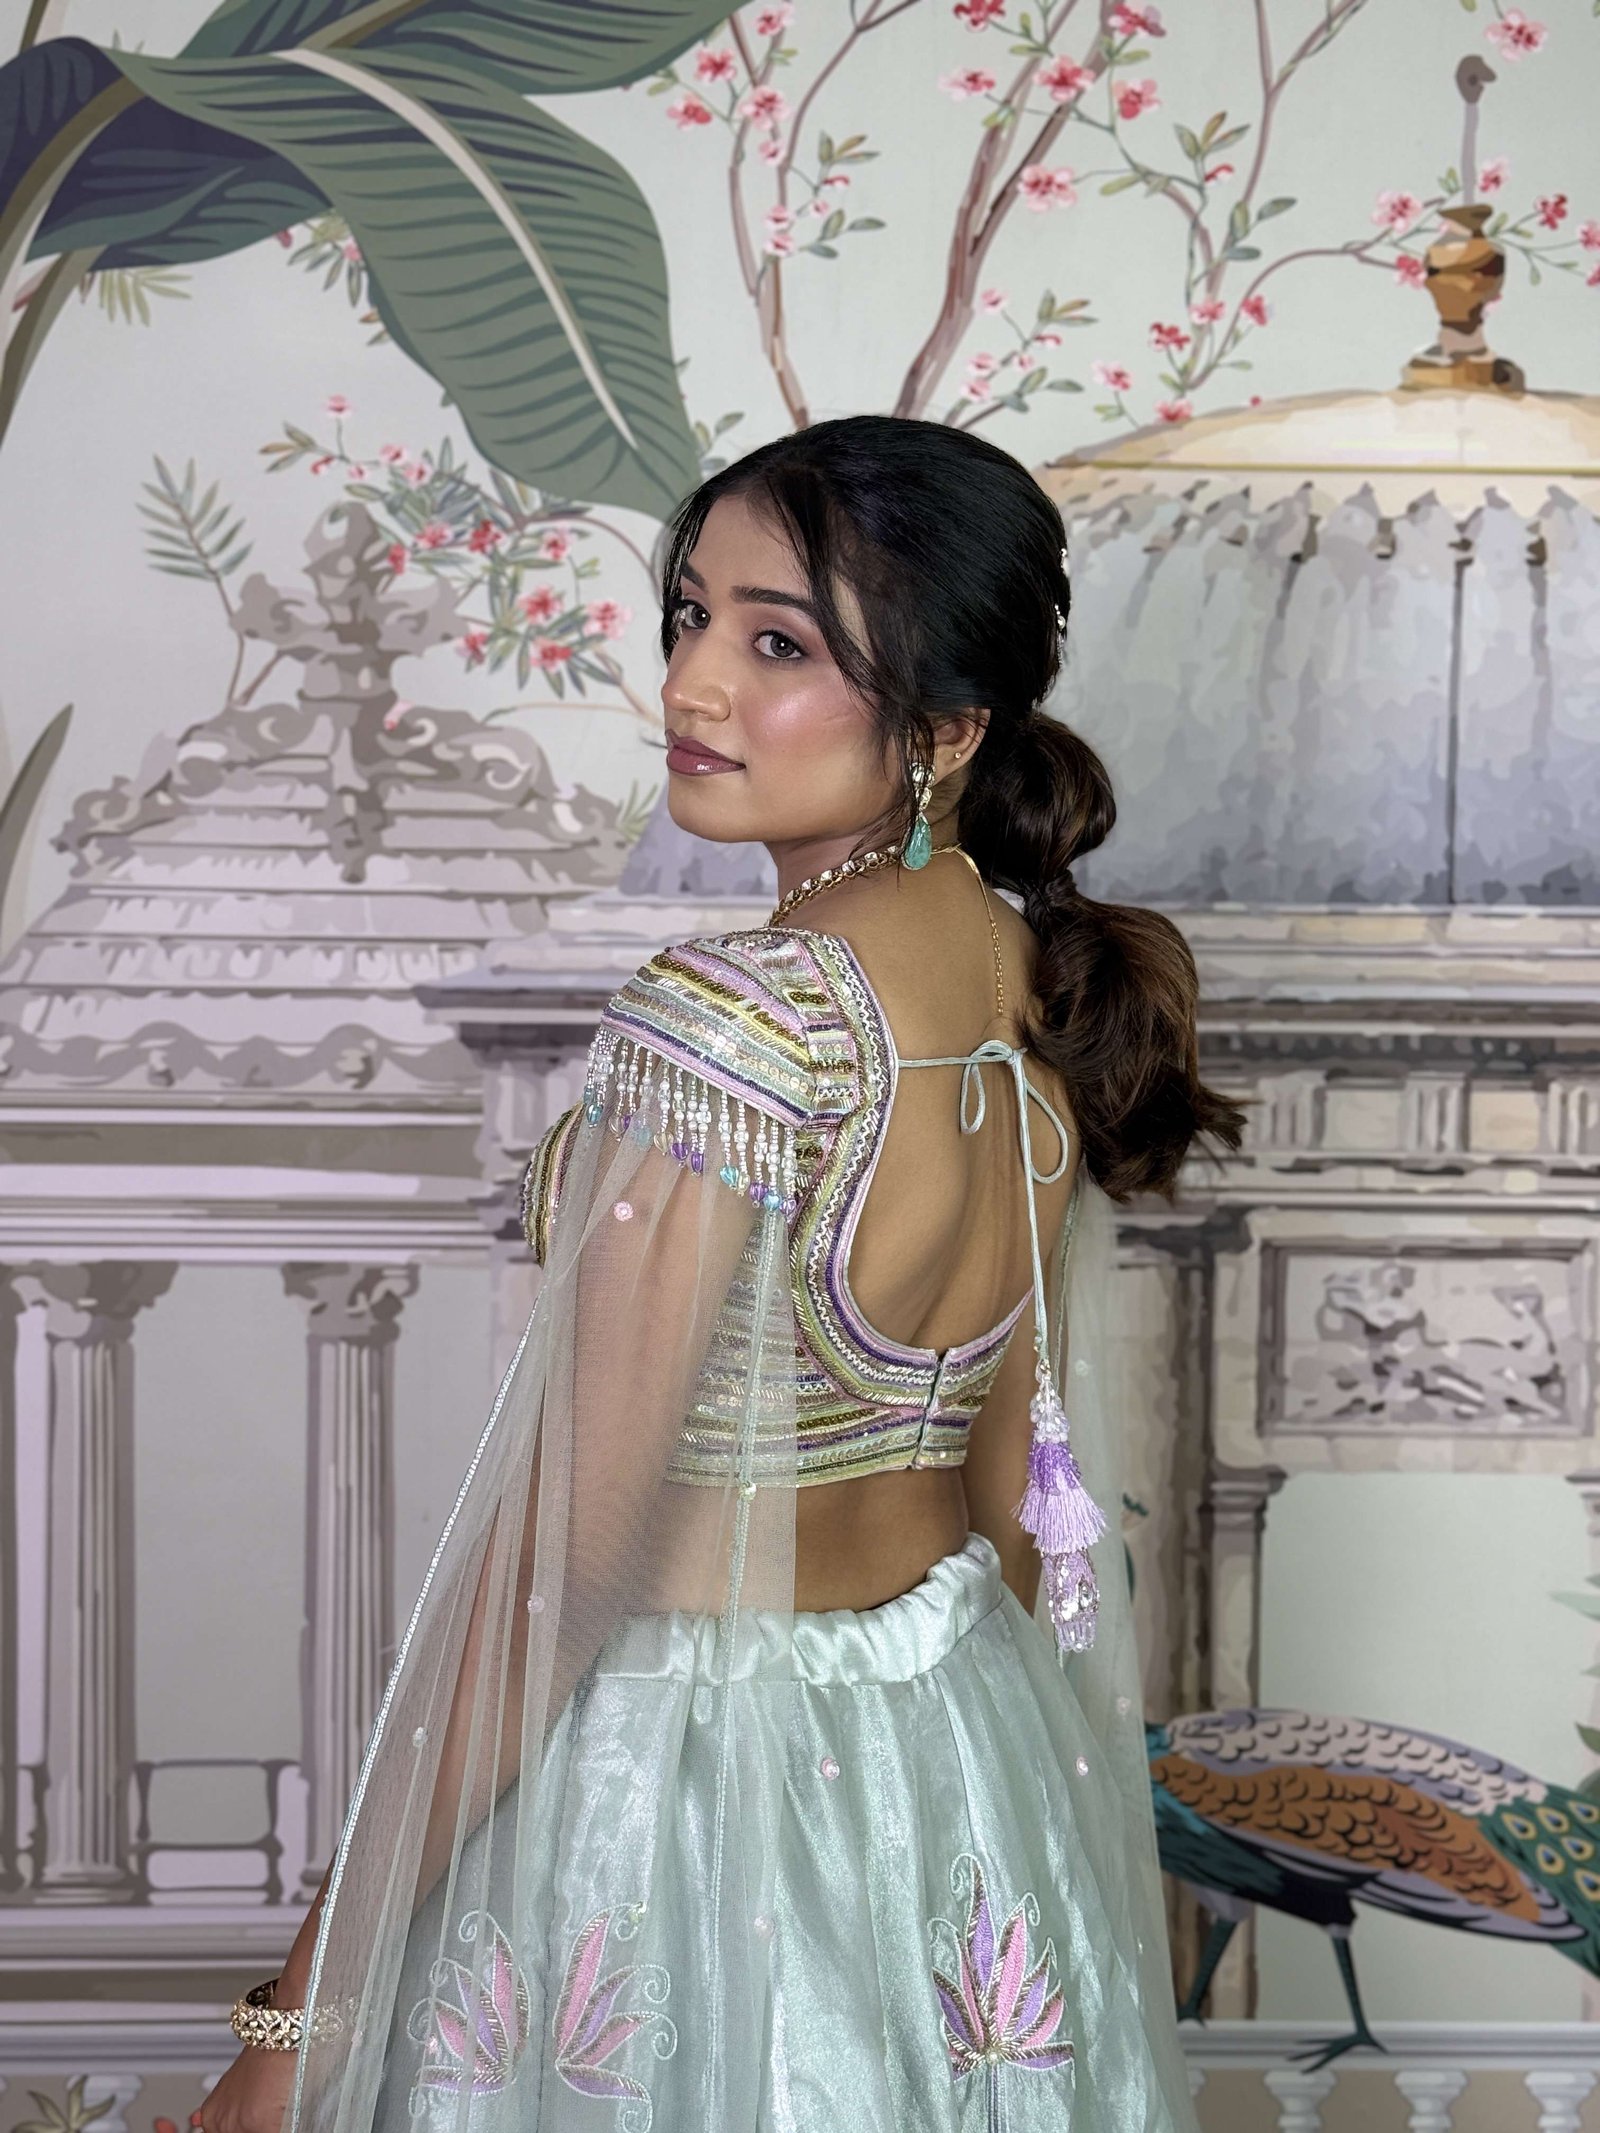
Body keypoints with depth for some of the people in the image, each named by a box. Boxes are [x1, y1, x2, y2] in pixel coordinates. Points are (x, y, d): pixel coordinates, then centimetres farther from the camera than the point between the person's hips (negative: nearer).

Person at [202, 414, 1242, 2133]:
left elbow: (555, 1568, -24)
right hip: (968, 1730, 8)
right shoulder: (1042, 981, -1)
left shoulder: (733, 1022, -25)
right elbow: (1015, 1467, 9)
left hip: (682, 1780, -7)